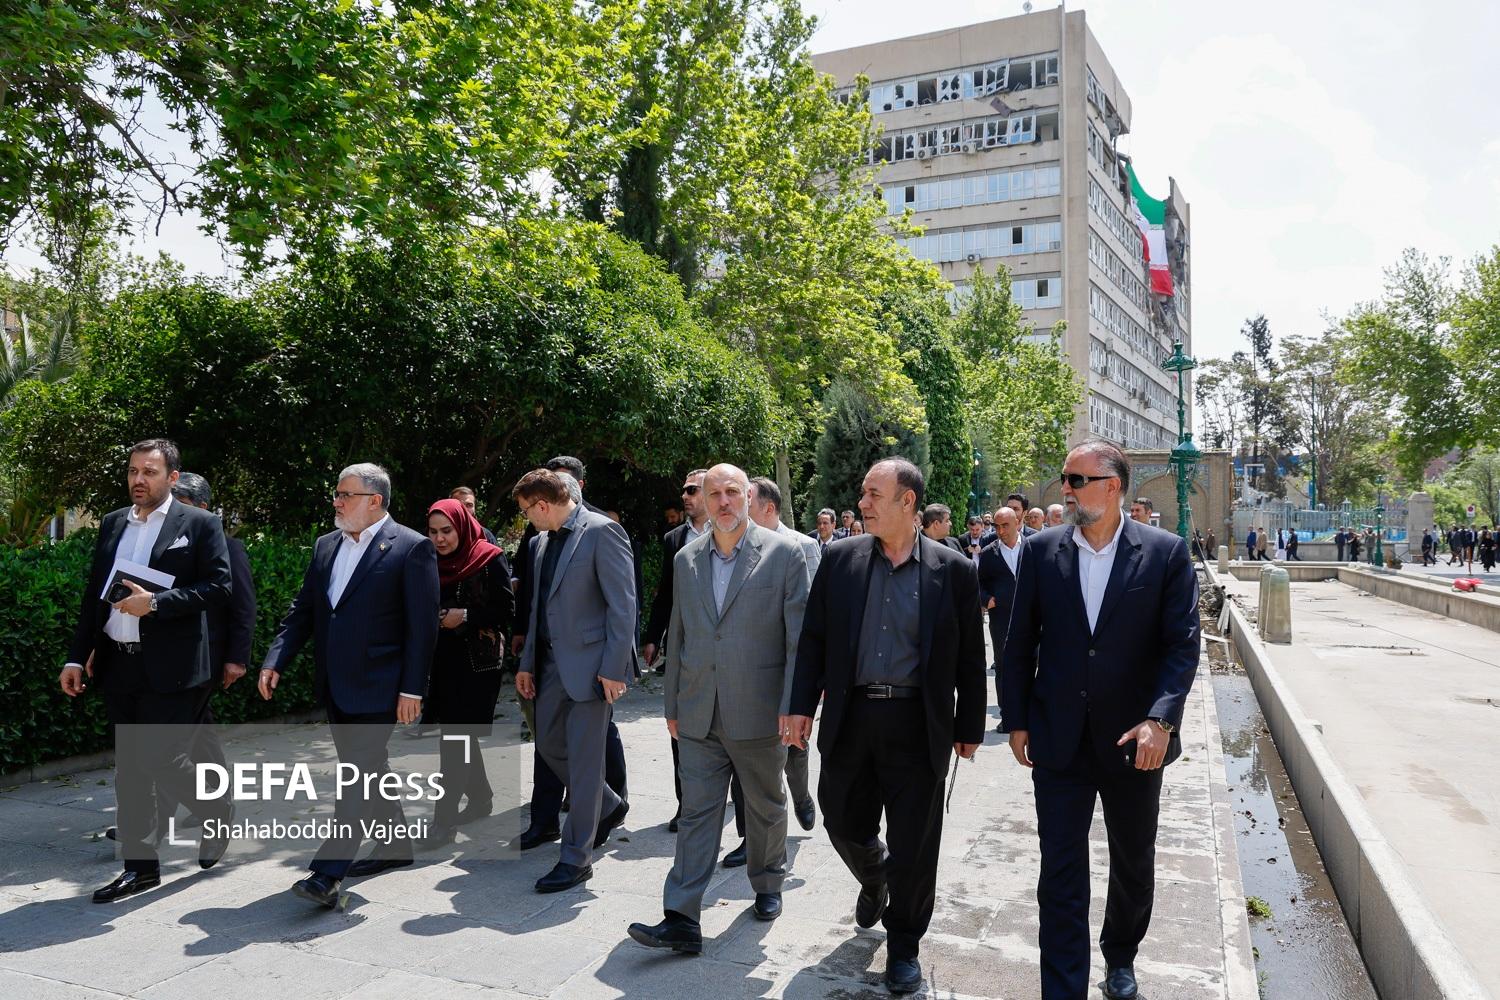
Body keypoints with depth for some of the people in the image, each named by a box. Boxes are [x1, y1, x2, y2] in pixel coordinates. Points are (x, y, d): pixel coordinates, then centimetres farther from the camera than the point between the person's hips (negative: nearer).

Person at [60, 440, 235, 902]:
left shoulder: (200, 524, -4)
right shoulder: (112, 523, 12)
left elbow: (219, 587, -11)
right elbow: (94, 594, 14)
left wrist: (155, 603, -19)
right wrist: (76, 656, 9)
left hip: (170, 668, -6)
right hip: (118, 665, 6)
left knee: (163, 762, -6)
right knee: (129, 770, 10)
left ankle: (216, 812, 24)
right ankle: (141, 865, 20)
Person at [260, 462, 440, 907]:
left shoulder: (411, 548, -10)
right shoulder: (326, 546, 11)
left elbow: (422, 626, -13)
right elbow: (302, 611, 13)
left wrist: (412, 689, -15)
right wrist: (276, 661, 0)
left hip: (378, 686, -8)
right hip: (335, 686, 8)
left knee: (361, 772, -7)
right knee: (367, 769, 18)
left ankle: (327, 873, -4)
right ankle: (396, 844, 34)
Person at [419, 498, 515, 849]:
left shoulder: (490, 559, -8)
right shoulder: (433, 563, 8)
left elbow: (507, 610, -10)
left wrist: (465, 617, -18)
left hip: (478, 662, -6)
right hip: (444, 661, 6)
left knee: (456, 738, -9)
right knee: (458, 735, 14)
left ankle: (445, 821, -5)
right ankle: (480, 798, 32)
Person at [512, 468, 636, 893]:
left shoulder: (602, 532, -13)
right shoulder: (541, 542, 13)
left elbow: (623, 604, -16)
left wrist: (613, 668, -19)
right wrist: (527, 662, 15)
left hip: (590, 662, -9)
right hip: (552, 662, 9)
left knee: (583, 759, -2)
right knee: (549, 743, 15)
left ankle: (576, 858, 11)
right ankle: (607, 806, 37)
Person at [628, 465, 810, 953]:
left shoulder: (785, 553, -7)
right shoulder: (686, 560, 6)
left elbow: (799, 635, -8)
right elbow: (677, 636, 12)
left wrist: (793, 705, -13)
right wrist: (672, 705, 12)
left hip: (758, 712, -3)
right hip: (699, 714, 3)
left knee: (765, 807, 15)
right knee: (697, 812, 3)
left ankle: (768, 885, 38)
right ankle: (681, 921, 6)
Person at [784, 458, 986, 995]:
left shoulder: (953, 570, -4)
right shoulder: (840, 560, 1)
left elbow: (970, 658, 1)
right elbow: (813, 639, 4)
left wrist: (969, 728, 3)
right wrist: (802, 706, -1)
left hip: (917, 726, -2)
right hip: (849, 717, 3)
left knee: (913, 846, 7)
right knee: (844, 824, 14)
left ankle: (904, 947, 29)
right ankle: (874, 880, 48)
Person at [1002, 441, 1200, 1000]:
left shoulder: (1166, 553, -6)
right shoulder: (1043, 551, -2)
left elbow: (1183, 644, -8)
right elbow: (1020, 643, 3)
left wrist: (1160, 719, -20)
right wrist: (1016, 721, 2)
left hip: (1134, 740, 0)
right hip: (1059, 740, 0)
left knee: (1134, 866, 20)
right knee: (1060, 877, 3)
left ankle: (1120, 955, 46)